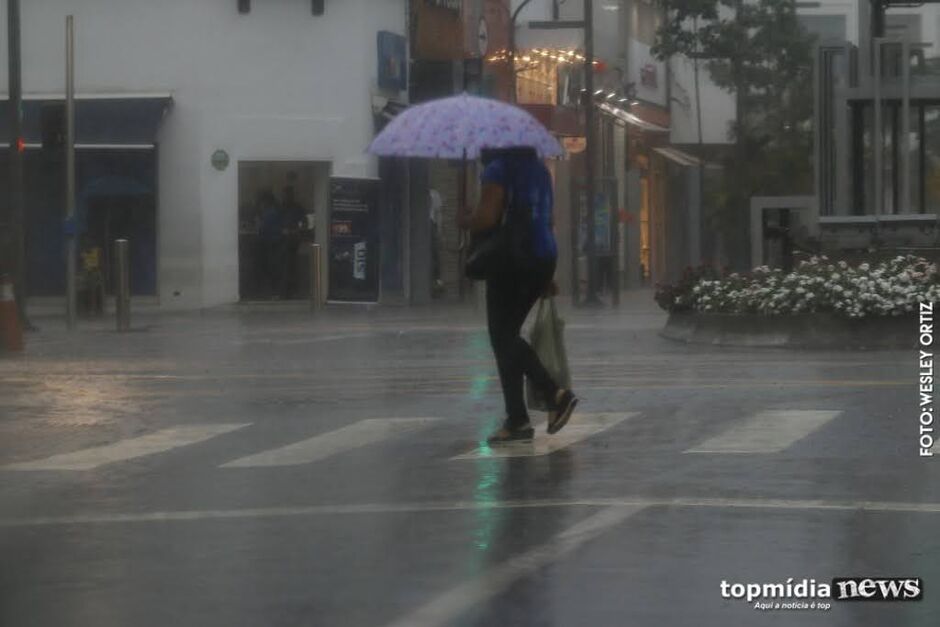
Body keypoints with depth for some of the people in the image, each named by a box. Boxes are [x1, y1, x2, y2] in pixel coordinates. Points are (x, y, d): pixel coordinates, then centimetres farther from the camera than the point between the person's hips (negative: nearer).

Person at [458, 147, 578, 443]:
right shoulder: (539, 169, 16)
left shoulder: (498, 170, -10)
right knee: (508, 336, 15)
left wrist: (464, 221, 2)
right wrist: (547, 274, 23)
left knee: (503, 338, -1)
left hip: (512, 262, -9)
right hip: (544, 257, 9)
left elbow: (486, 219, -20)